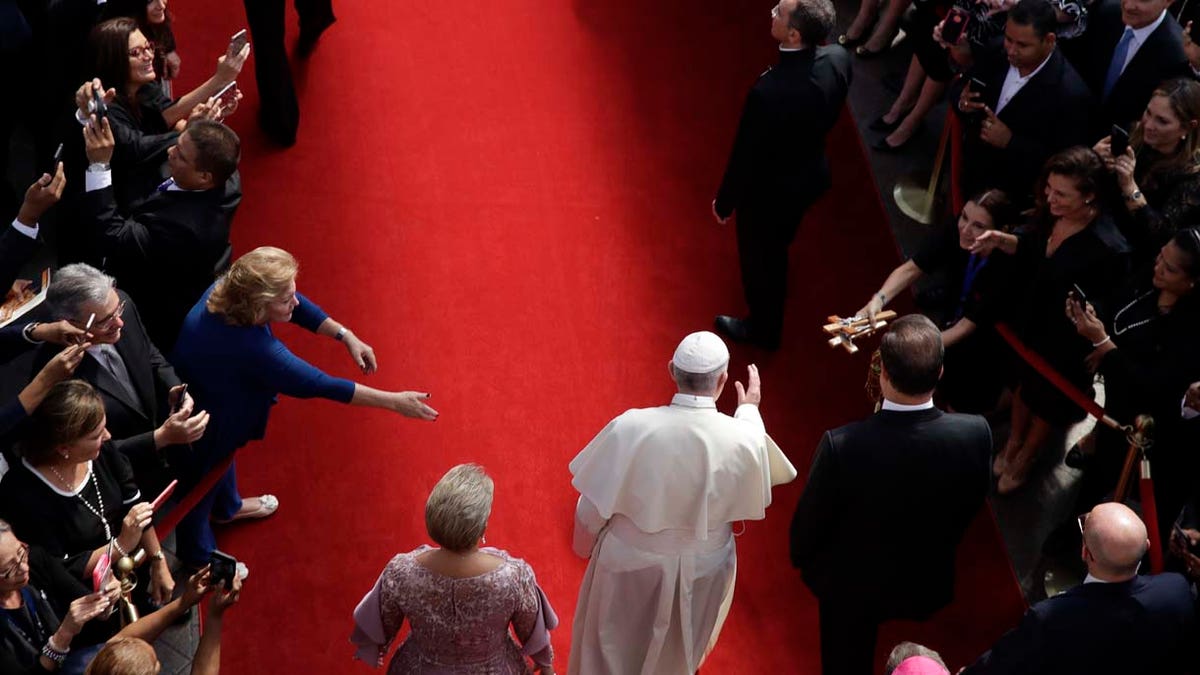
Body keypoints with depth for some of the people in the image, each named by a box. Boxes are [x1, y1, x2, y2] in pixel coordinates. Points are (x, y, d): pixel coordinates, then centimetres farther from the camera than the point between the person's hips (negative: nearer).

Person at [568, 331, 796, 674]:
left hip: (630, 562, -1)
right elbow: (752, 490, 0)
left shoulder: (630, 427, -28)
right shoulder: (743, 439, -25)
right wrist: (749, 411, 11)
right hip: (702, 568, 1)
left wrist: (585, 544, 6)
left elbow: (593, 506, -16)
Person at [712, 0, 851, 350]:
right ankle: (775, 291, 64)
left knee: (759, 259, 23)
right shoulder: (838, 59, -21)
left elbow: (746, 156, -25)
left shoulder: (769, 92, -41)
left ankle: (764, 328, 48)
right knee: (777, 245, 35)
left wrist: (724, 202, -8)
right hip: (812, 174, 6)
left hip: (770, 190, -6)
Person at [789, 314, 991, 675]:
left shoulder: (841, 445, -36)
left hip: (850, 585, -2)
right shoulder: (975, 434, -28)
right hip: (928, 585, 2)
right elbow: (969, 509, -7)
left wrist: (801, 558, 5)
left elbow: (809, 521, -18)